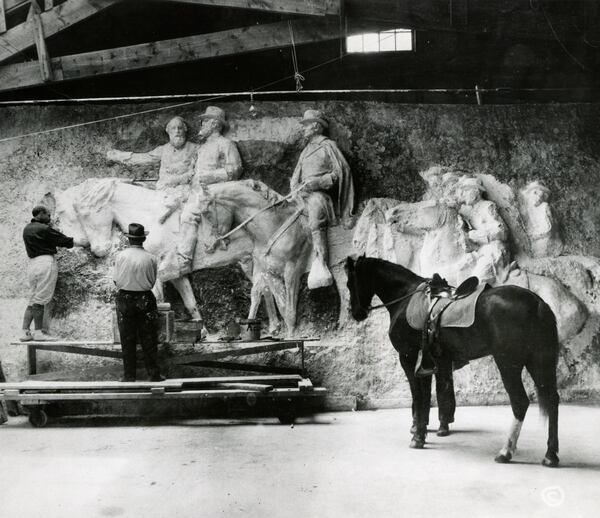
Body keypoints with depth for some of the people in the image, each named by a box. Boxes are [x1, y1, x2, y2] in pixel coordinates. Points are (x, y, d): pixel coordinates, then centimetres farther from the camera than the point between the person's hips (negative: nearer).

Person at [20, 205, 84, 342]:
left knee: (33, 299, 10)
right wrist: (82, 243, 10)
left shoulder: (27, 229, 14)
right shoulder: (44, 229, -10)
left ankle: (25, 332, 6)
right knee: (40, 299, -5)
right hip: (45, 262, -8)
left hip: (32, 264, 8)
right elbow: (65, 241, -5)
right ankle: (38, 332, -2)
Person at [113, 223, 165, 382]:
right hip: (145, 300, 0)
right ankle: (154, 374, 13)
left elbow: (116, 280, -1)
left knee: (127, 340, 9)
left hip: (124, 299, 0)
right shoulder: (151, 259, -7)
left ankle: (129, 376, 14)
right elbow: (152, 282, 1)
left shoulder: (120, 256, -8)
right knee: (149, 339, 9)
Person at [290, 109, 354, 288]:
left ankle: (320, 264, -42)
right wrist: (295, 188, 6)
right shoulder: (306, 150, 29)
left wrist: (318, 181, -11)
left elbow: (341, 171, -2)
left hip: (320, 194, -8)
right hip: (302, 194, 8)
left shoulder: (328, 146, 8)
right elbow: (296, 176, 26)